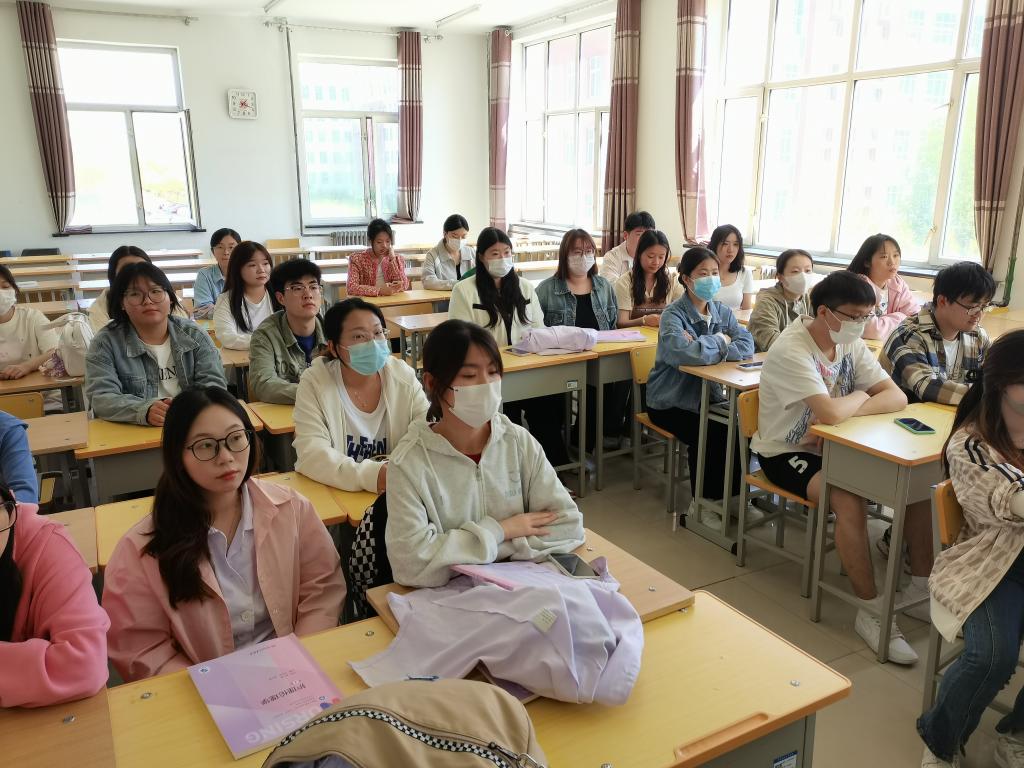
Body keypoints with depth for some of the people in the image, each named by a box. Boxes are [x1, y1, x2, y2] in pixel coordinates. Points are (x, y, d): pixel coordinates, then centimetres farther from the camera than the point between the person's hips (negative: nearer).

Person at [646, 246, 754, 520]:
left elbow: (747, 345, -11)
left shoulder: (722, 311, 6)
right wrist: (719, 340, -14)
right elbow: (689, 354, -33)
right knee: (708, 434, -25)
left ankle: (733, 495, 4)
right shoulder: (673, 315, -14)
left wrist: (705, 348, -23)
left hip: (706, 396, 5)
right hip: (670, 401, -5)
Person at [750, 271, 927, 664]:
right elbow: (830, 413, -35)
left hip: (830, 444, 7)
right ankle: (871, 611, -17)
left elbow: (897, 398, -7)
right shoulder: (790, 350, -24)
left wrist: (846, 411, -23)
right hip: (785, 453, -7)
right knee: (850, 500, -31)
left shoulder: (851, 344, 0)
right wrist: (860, 396, -13)